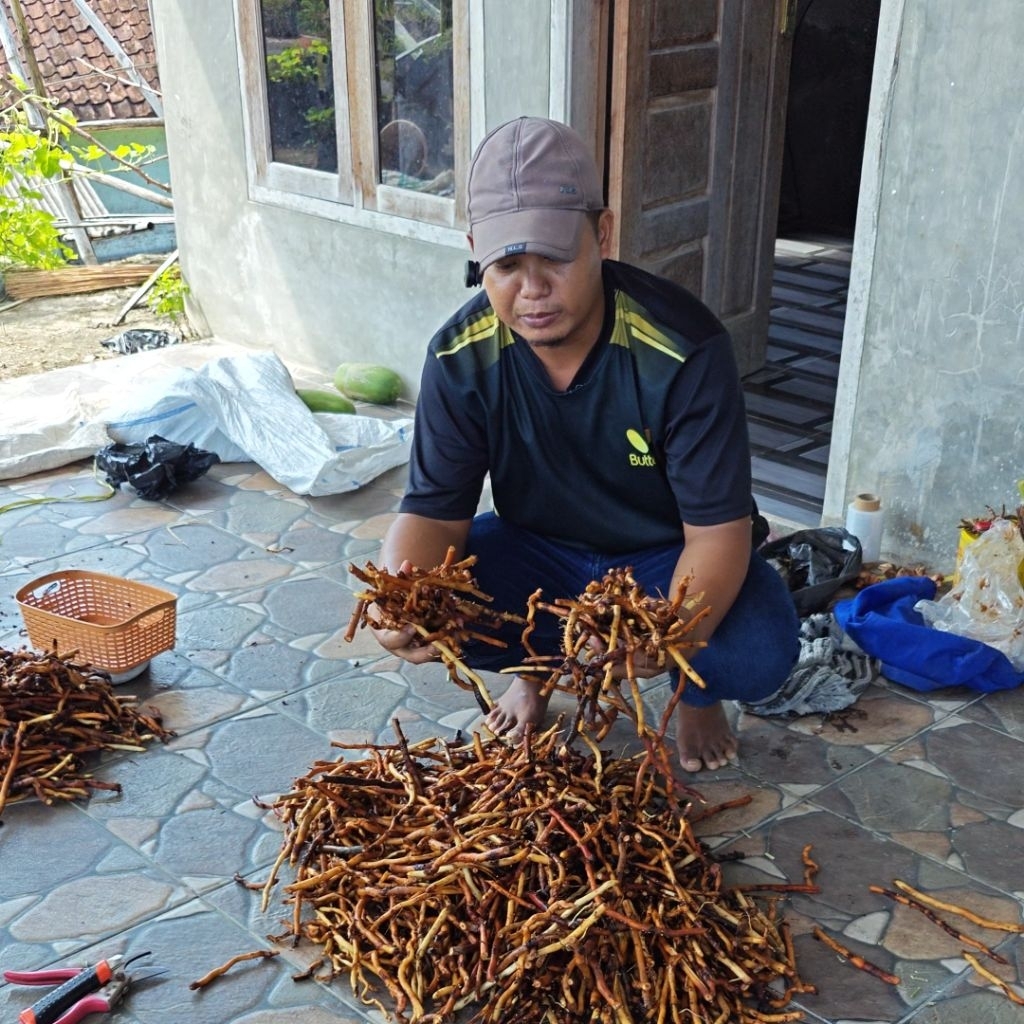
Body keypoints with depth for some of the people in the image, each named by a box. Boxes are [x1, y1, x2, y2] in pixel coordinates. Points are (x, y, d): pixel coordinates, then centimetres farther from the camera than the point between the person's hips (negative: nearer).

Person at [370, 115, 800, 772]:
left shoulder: (686, 349, -28)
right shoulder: (461, 357, -18)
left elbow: (719, 526, -27)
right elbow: (436, 510, -18)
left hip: (665, 558, -2)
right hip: (537, 550, 3)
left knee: (760, 653, -31)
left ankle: (697, 693, 10)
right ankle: (533, 668, 11)